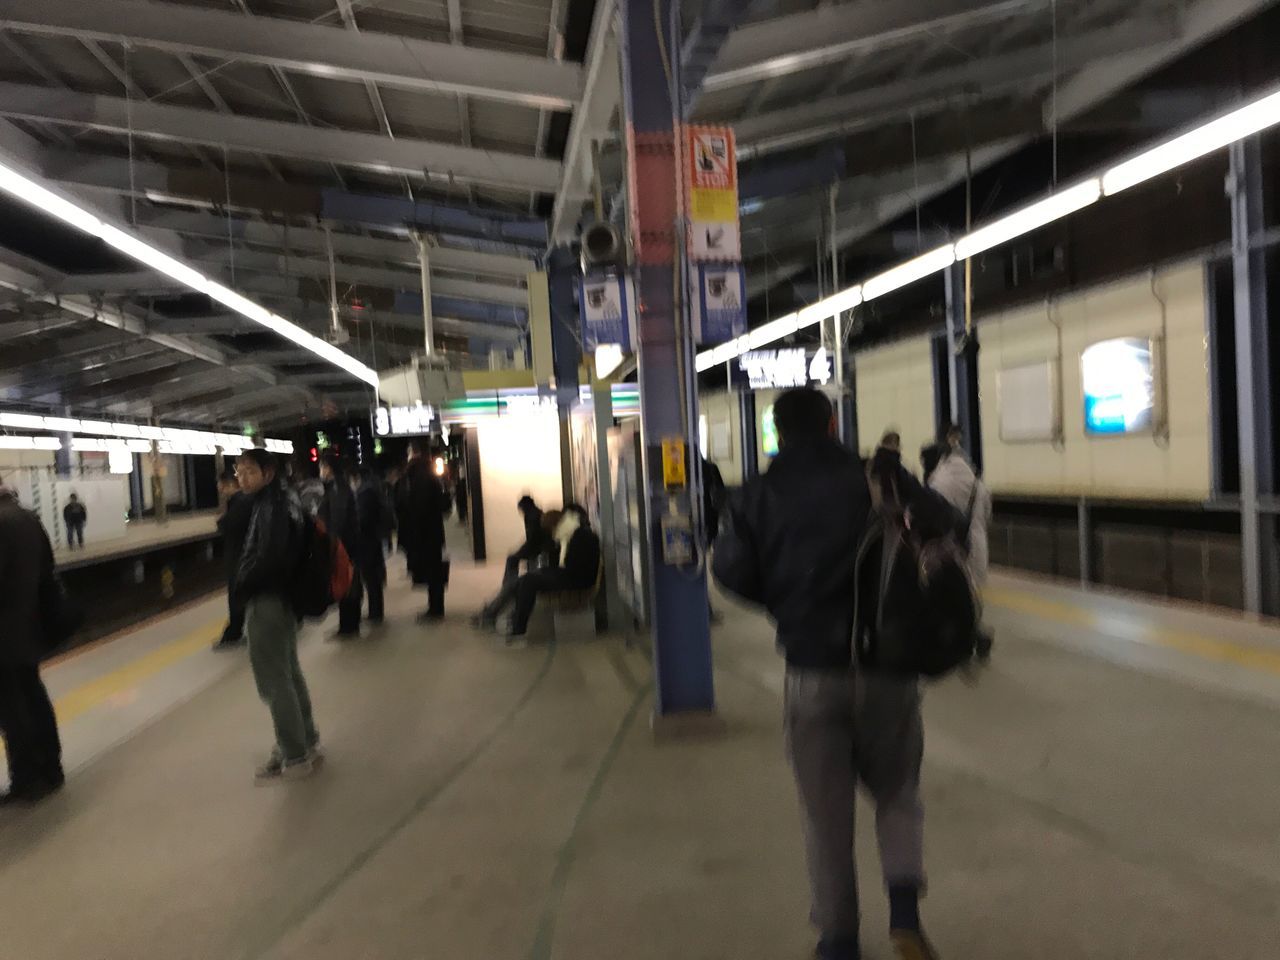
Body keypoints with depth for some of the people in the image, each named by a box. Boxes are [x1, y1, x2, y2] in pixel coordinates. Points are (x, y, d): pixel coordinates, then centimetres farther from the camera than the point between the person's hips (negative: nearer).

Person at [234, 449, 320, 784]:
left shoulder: (273, 508, -20)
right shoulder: (283, 499, 11)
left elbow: (268, 558, -28)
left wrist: (242, 585, -11)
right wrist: (246, 583, 7)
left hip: (267, 600, -11)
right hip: (281, 597, 11)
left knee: (273, 680, -3)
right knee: (289, 672, 19)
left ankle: (295, 758, 5)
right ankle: (307, 744, 31)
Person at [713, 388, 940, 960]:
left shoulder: (761, 494, -3)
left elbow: (733, 573, -5)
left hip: (812, 671, 0)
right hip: (886, 664, 0)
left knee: (826, 815, 14)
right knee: (897, 792, 22)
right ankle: (904, 907, 6)